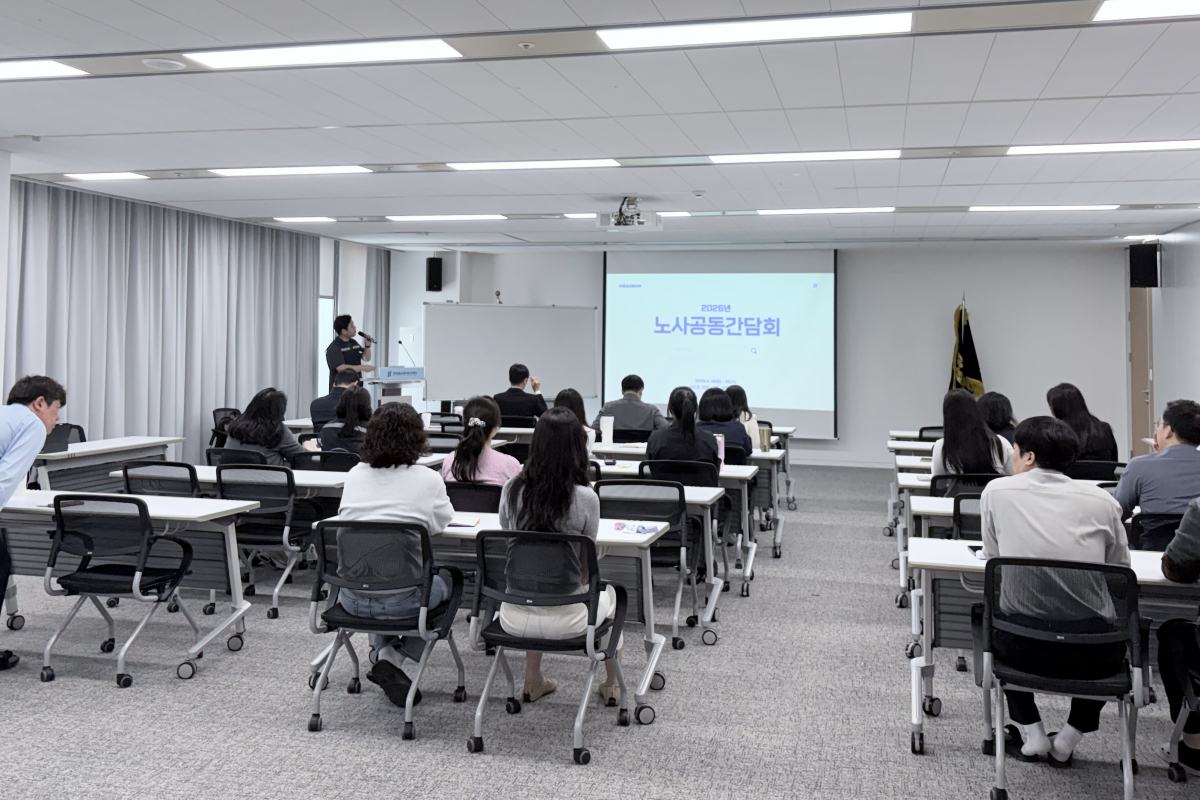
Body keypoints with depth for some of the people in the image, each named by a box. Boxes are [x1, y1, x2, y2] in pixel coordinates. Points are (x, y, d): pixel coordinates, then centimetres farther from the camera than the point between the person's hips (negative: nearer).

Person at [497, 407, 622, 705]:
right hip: (564, 621, -3)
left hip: (514, 618, 3)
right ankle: (612, 686, 44)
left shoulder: (511, 490, -6)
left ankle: (533, 682, 47)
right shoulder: (585, 498, -16)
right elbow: (586, 567, -4)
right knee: (607, 593, 31)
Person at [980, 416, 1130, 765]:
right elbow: (1120, 571, 8)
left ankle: (1032, 735, 28)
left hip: (1022, 648, -1)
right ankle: (1068, 740, 29)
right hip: (1091, 656, 1)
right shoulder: (1102, 500, 0)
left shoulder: (997, 491, -1)